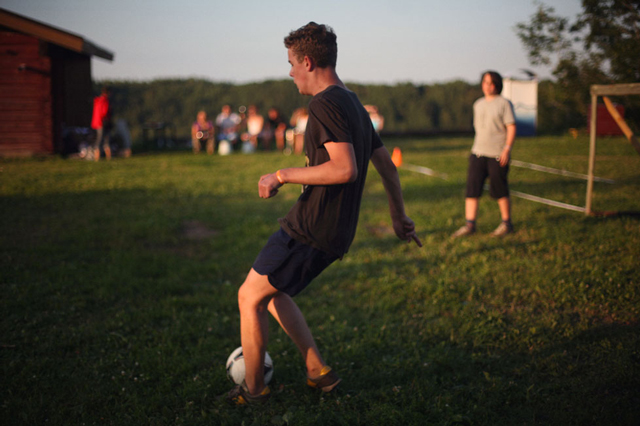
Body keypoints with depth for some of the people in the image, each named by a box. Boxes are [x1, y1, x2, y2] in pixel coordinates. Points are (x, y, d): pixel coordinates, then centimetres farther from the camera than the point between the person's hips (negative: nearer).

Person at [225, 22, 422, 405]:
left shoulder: (325, 104, -15)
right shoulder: (354, 105, 15)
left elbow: (345, 169, -27)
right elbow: (387, 165, 19)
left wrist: (283, 176, -18)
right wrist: (399, 217, 28)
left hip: (311, 230, -10)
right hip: (336, 233, 10)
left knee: (250, 297, 5)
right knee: (271, 293, 23)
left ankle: (253, 390, 18)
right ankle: (319, 372, 23)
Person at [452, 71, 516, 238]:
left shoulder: (504, 103, -2)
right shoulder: (478, 104, 15)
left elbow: (511, 127, -7)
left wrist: (507, 149, -16)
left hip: (498, 154, -5)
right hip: (478, 153, 5)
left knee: (499, 191, 1)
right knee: (472, 188, -4)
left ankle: (507, 223, 16)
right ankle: (469, 225, -2)